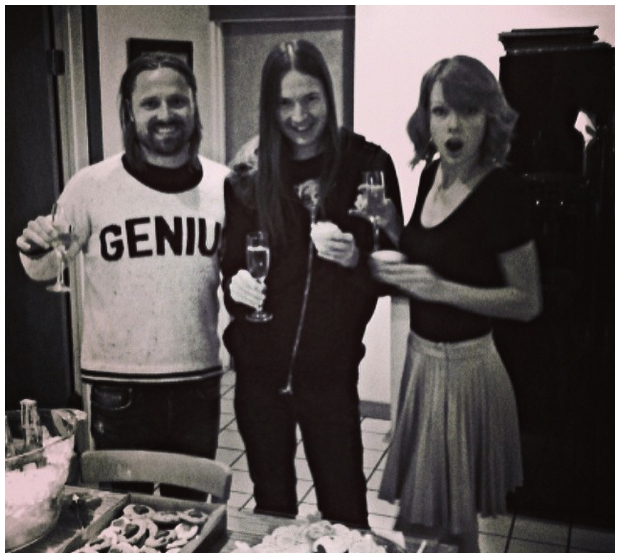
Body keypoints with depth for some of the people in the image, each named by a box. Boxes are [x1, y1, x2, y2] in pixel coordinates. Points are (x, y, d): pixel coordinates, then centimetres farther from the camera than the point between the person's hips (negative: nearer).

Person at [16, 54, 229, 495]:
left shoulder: (224, 184, -2)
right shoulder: (92, 185, -10)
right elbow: (44, 271, 1)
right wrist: (35, 249, -21)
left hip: (200, 382, 3)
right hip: (120, 388, -2)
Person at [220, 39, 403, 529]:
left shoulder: (366, 163, -5)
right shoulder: (250, 171, -1)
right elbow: (231, 259, 5)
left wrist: (355, 258, -21)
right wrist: (236, 283, -16)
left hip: (331, 369, -1)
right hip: (259, 366, 2)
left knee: (344, 507, 9)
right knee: (271, 499, 19)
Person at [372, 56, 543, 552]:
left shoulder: (501, 191, -20)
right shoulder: (431, 173, 1)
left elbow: (528, 302, -15)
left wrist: (441, 289, -25)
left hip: (463, 364, -7)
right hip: (420, 353, 7)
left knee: (448, 520, 11)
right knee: (420, 506, 24)